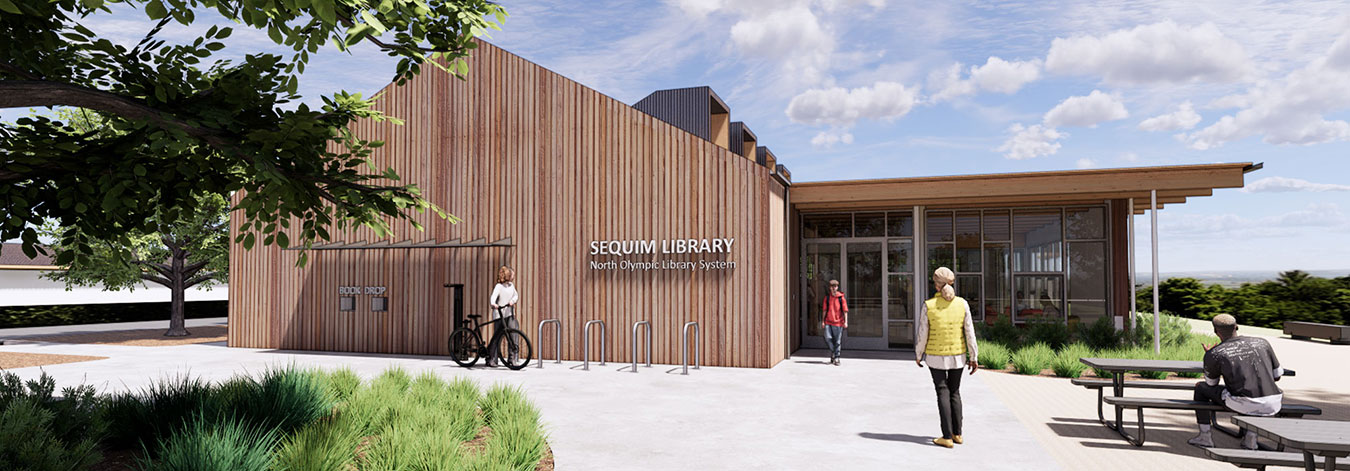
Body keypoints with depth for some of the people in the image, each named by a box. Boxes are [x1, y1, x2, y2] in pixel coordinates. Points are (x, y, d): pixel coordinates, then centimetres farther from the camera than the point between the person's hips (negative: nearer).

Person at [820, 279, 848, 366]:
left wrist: (846, 321, -8)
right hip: (828, 322, 2)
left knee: (837, 341, 1)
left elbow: (845, 310, -2)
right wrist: (823, 321, 6)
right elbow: (824, 310, 10)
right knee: (827, 338, -10)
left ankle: (836, 358, 10)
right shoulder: (827, 298, 6)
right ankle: (832, 351, 17)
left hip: (838, 322, -2)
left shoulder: (841, 298, -2)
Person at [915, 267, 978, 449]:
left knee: (943, 393, 5)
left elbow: (922, 335, -9)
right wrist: (973, 357, 3)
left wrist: (918, 355, 5)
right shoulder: (962, 303, -8)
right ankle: (957, 434, 19)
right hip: (958, 355, 2)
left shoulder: (927, 306, -14)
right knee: (955, 392, 16)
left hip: (936, 356, -2)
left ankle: (947, 437, 3)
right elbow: (969, 333, -5)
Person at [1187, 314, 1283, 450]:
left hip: (1243, 405, -4)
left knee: (1200, 387, 20)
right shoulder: (1262, 343, 11)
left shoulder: (1214, 354, 0)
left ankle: (1204, 436, 20)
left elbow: (1212, 383, 16)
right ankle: (1251, 436, 25)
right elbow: (1277, 375, 19)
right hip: (1272, 406, 4)